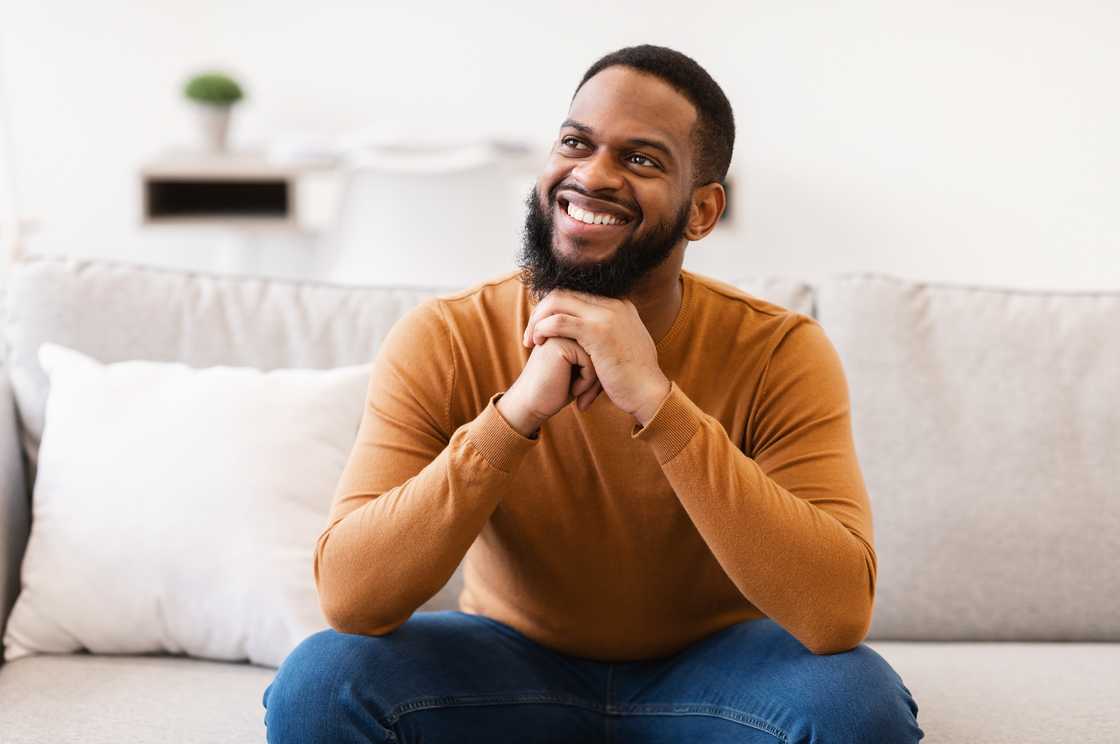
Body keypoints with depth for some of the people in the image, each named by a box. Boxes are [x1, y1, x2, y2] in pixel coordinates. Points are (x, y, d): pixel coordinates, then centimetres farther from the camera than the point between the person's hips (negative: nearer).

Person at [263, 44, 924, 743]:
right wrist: (519, 408, -37)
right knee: (319, 684, -26)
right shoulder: (442, 342, -16)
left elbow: (839, 614, -31)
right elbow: (348, 598, -26)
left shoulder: (781, 353, -18)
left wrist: (655, 400, -38)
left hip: (710, 670, -1)